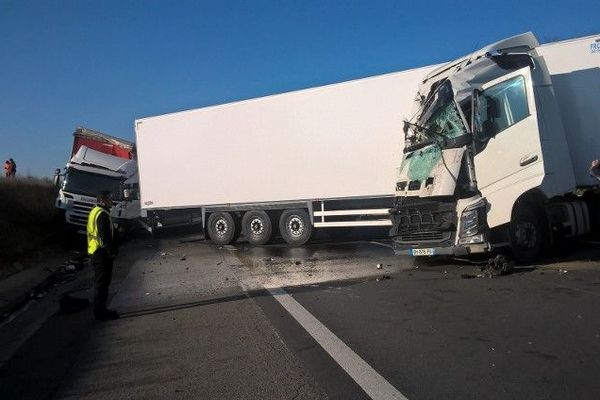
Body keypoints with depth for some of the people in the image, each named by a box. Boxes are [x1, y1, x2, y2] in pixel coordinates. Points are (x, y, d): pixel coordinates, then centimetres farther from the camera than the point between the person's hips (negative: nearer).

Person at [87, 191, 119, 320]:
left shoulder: (94, 212, 15)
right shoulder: (103, 214, -18)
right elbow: (105, 236, -22)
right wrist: (112, 252, -15)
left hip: (94, 252, 11)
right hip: (102, 253, -11)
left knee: (99, 282, 17)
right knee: (103, 282, -4)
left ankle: (99, 310, 25)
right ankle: (101, 312, 2)